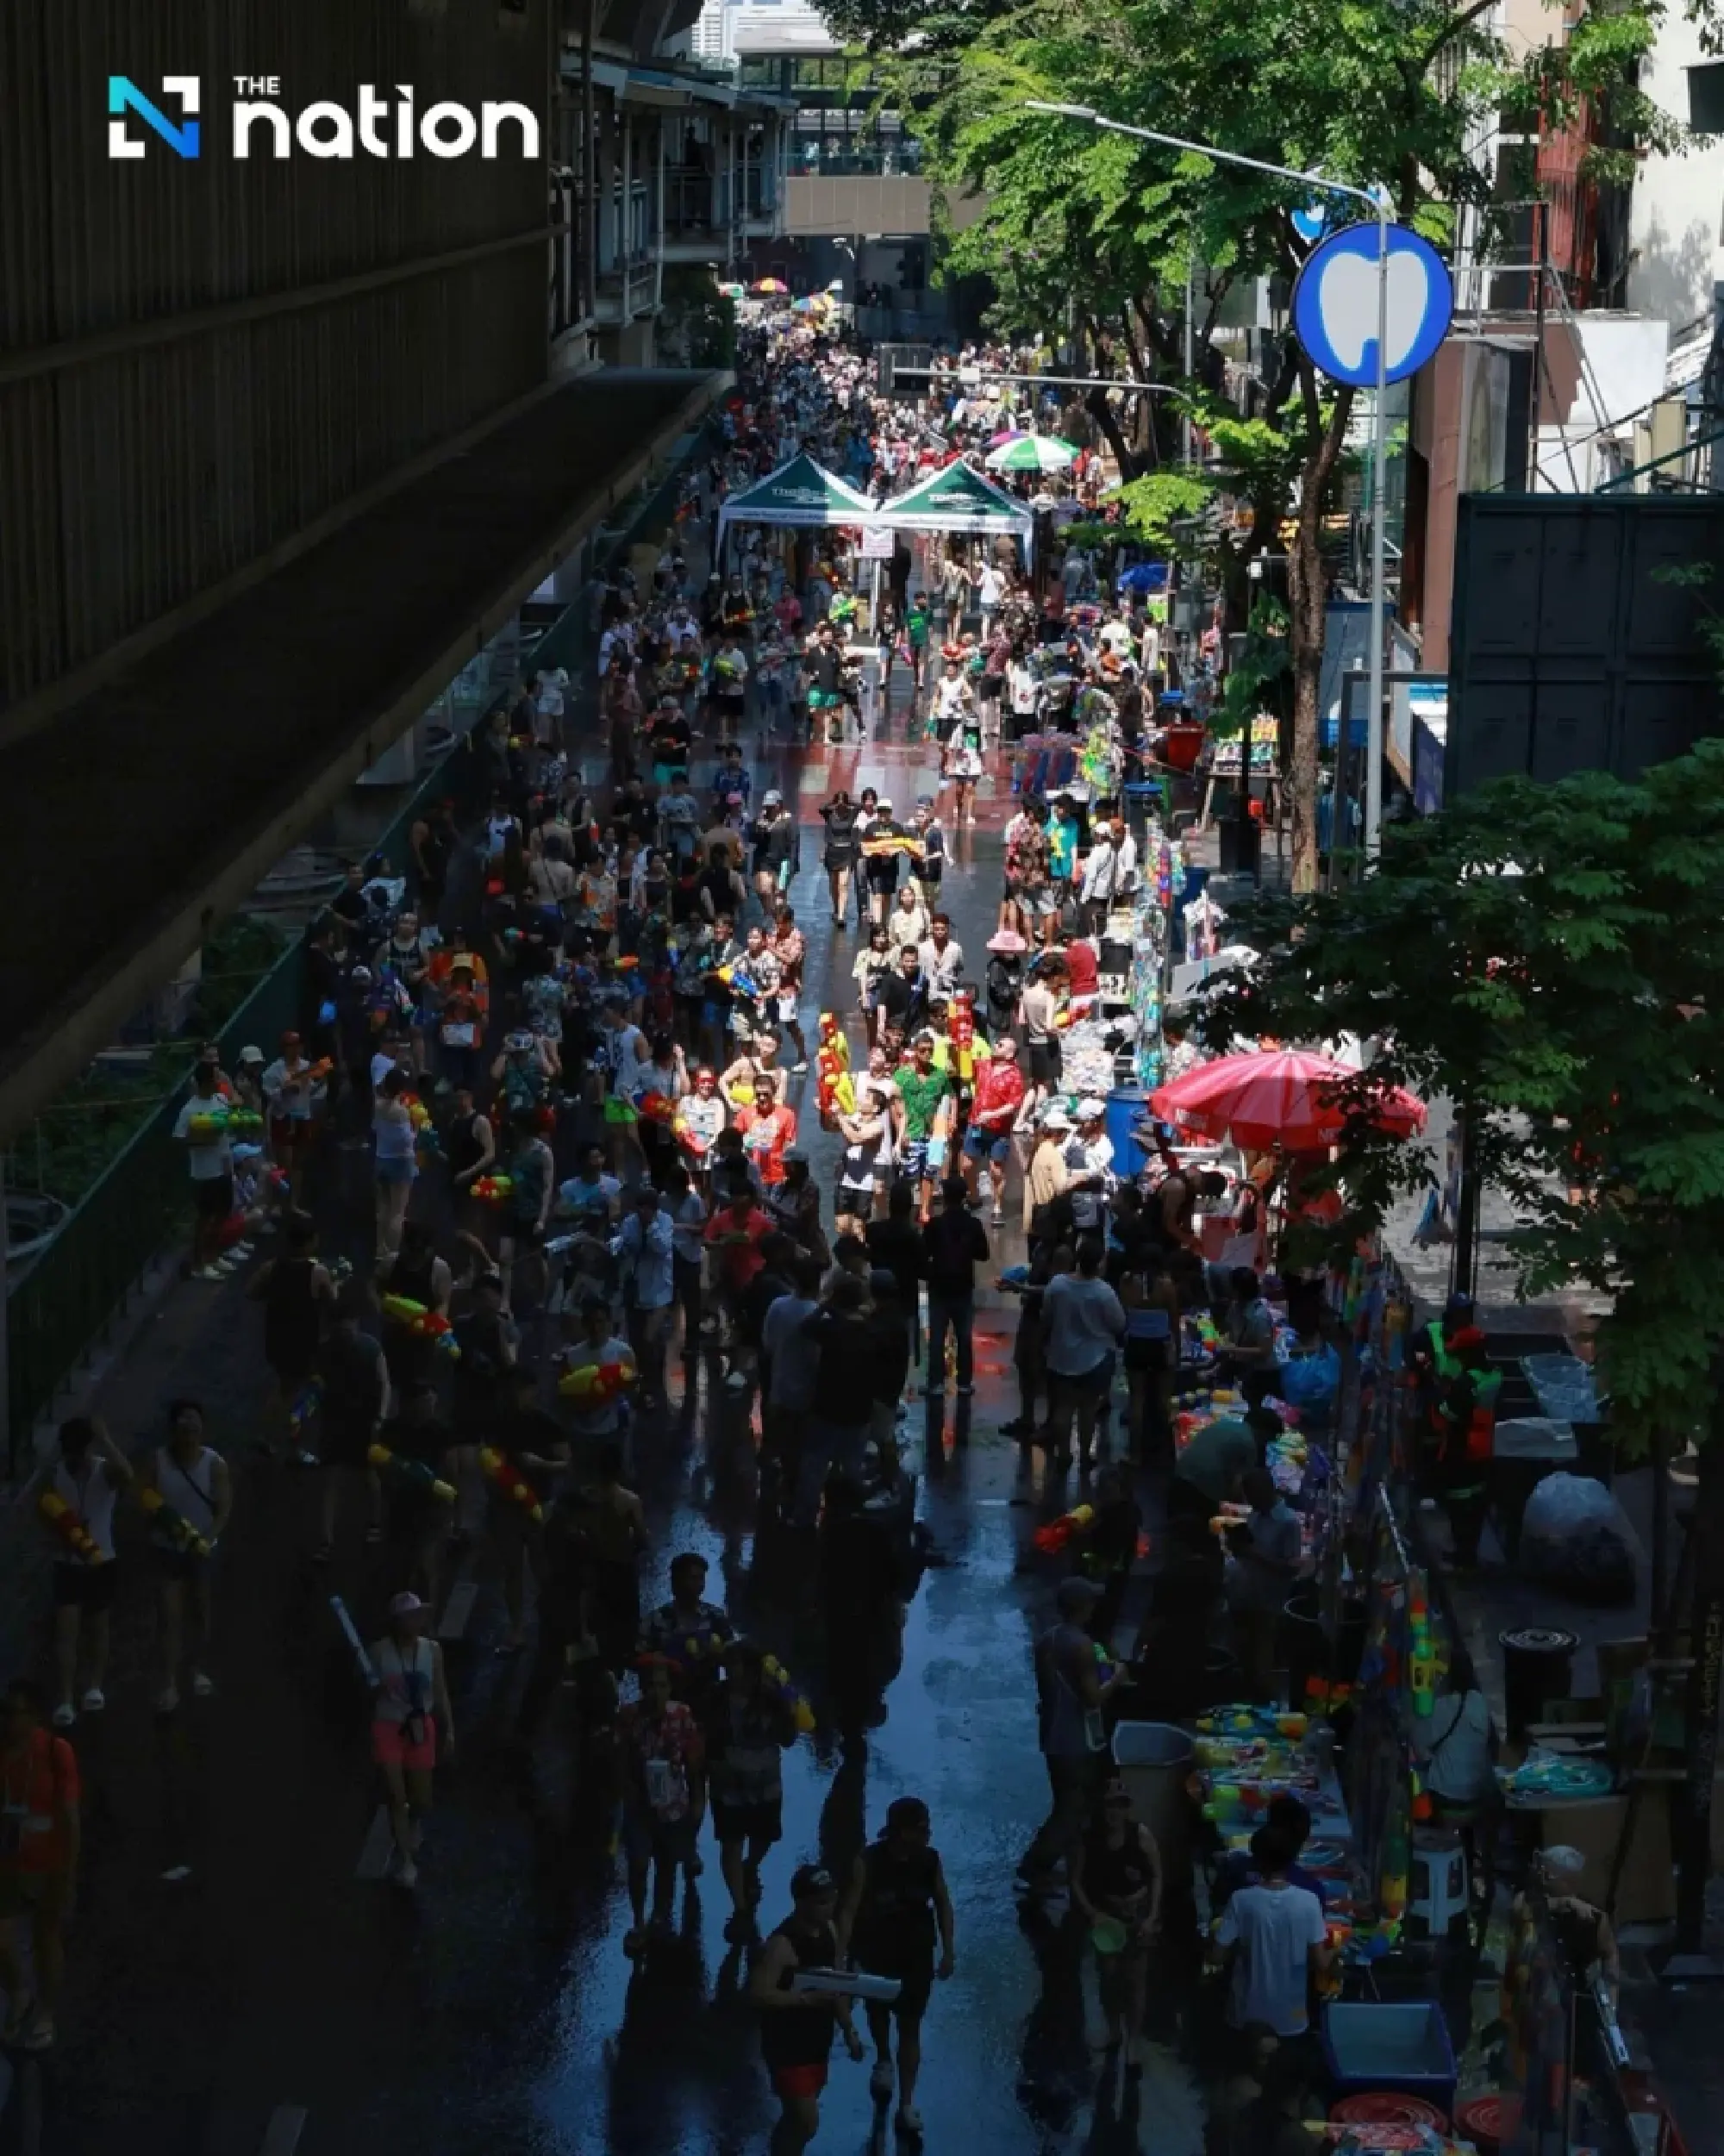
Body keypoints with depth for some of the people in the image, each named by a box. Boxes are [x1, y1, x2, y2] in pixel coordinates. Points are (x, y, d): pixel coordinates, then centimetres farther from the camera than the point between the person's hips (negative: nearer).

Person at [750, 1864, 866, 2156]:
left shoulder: (828, 1931, 3)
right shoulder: (782, 1944, -23)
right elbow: (758, 1993, -26)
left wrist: (849, 2031, 13)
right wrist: (808, 1998, -30)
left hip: (817, 2041, 8)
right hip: (787, 2046, -8)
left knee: (797, 2118, 16)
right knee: (807, 2122, -10)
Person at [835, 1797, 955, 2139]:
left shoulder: (930, 1859, -13)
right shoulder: (868, 1862, -23)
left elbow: (942, 1905, 0)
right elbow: (849, 1910, -23)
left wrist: (948, 1952, 0)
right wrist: (841, 1956, -31)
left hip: (917, 1955, 1)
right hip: (877, 1953, -1)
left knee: (910, 2027, 5)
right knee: (877, 2009, 19)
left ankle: (906, 2107, 12)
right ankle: (883, 2061, 53)